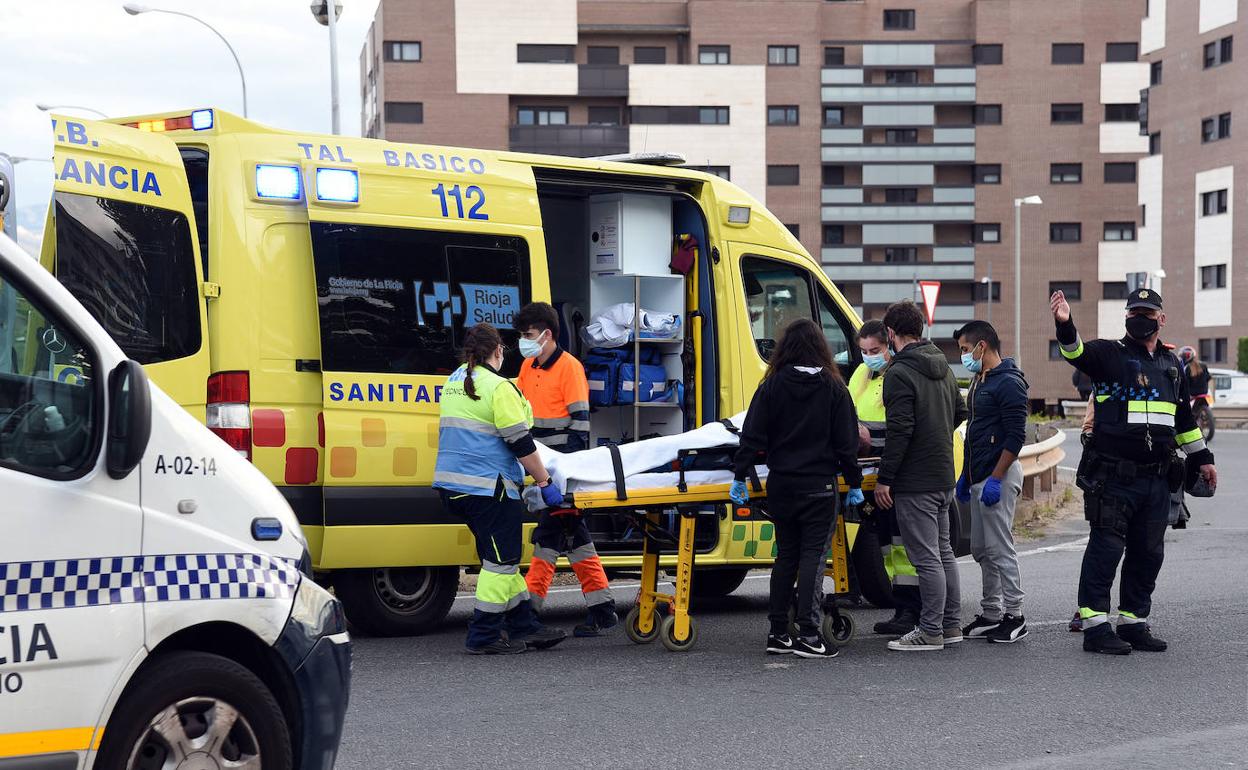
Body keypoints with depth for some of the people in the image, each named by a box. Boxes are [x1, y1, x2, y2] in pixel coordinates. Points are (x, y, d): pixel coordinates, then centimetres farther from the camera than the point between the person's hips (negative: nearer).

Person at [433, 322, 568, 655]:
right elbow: (521, 443, -14)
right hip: (487, 488, -9)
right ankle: (484, 637, 2)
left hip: (453, 485, 9)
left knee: (502, 559, 15)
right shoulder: (498, 387, -12)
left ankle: (524, 628, 20)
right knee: (501, 561, -1)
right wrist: (544, 482, -7)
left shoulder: (454, 381, 14)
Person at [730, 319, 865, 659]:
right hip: (819, 486, -2)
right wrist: (854, 483, 6)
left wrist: (740, 476, 3)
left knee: (785, 555, 12)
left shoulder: (771, 386, -1)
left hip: (780, 484, 2)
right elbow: (846, 441, -1)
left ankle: (778, 633, 14)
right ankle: (808, 635, -7)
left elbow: (753, 436, -2)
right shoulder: (833, 388, -3)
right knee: (813, 555, -1)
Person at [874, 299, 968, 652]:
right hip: (945, 477, 9)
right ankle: (951, 625, 23)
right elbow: (960, 413, 22)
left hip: (915, 481, -9)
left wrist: (884, 478, -17)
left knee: (926, 558, -5)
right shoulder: (943, 367, 12)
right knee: (943, 552, 16)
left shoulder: (900, 373, -16)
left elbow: (899, 430, -21)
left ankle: (930, 632, -2)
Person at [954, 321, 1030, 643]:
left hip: (998, 477, -10)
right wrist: (966, 475, 21)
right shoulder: (979, 381, 17)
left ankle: (1014, 617, 0)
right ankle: (991, 614, 19)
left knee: (999, 548, -7)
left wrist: (995, 479, -22)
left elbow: (1016, 436, -19)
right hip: (978, 477, 10)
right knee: (981, 549, 12)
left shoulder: (1009, 383, -13)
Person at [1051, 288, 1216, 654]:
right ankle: (1095, 625, -2)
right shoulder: (1109, 354, 0)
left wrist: (1201, 457, 30)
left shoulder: (1171, 363, 18)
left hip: (1157, 479, 6)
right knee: (1106, 547, -6)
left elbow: (1184, 418, 28)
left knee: (1148, 552, 9)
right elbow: (1077, 352, -22)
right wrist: (1065, 325, -42)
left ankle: (1134, 621, 19)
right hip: (1114, 477, -6)